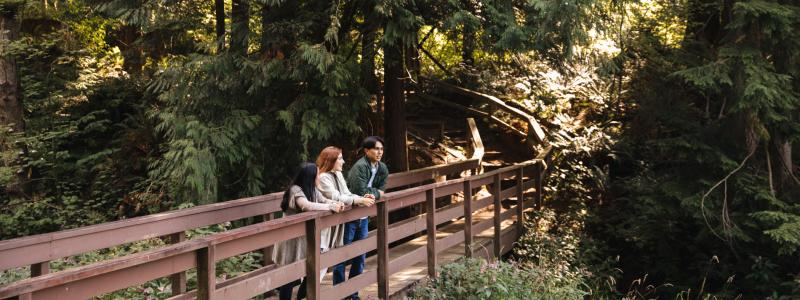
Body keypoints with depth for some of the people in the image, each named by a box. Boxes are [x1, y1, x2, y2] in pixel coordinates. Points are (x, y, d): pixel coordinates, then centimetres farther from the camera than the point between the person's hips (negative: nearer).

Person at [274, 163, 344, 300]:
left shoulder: (312, 189, 5)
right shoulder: (296, 190, -22)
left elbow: (324, 200, 10)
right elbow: (306, 206, -37)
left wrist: (337, 203, -13)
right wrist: (330, 206, -31)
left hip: (307, 237, 8)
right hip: (293, 240, -8)